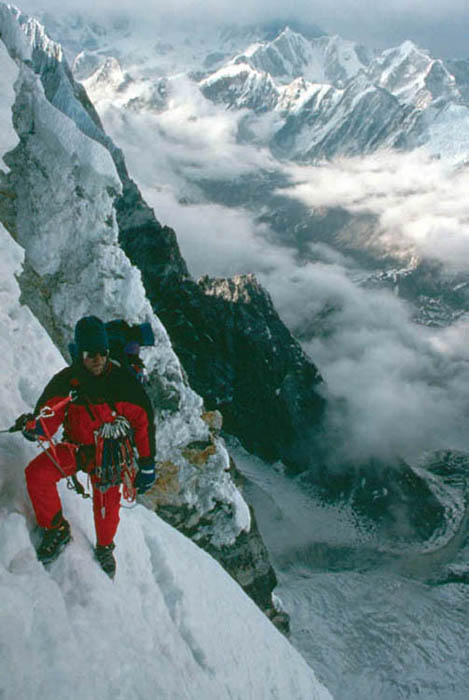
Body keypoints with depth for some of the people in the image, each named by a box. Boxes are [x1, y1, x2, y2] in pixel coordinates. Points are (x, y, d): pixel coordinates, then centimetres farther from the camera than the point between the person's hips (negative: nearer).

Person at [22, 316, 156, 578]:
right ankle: (57, 529, 3)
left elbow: (144, 422, -7)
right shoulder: (66, 380, -6)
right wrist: (39, 425, -34)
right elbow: (50, 410, -7)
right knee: (37, 473, -21)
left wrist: (147, 465, -6)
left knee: (107, 507, 2)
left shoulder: (124, 382, -12)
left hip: (110, 452, -1)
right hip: (76, 446, 2)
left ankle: (105, 548, 39)